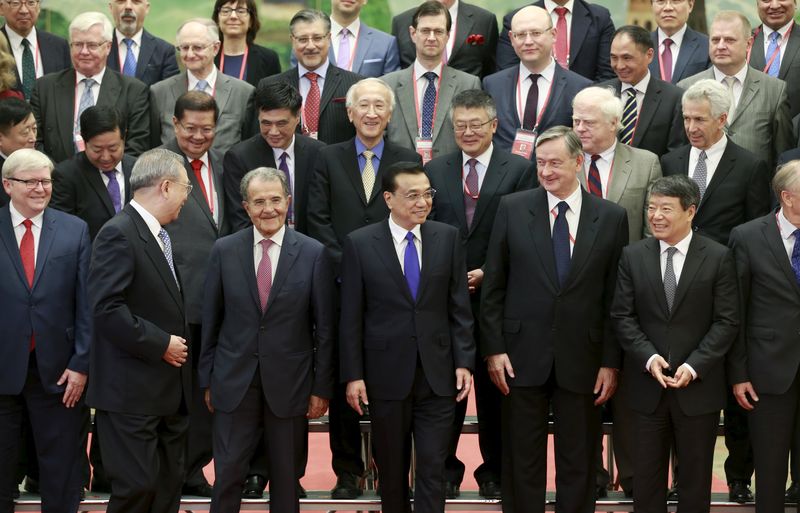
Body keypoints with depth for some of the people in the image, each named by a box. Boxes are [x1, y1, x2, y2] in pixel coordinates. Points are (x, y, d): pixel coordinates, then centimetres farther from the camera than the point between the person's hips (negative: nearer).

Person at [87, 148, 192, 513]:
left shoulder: (162, 235, 15)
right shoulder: (118, 234, -14)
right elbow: (107, 310, -22)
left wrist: (178, 342, 12)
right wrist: (160, 344, -17)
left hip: (169, 388, 9)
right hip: (132, 391, -9)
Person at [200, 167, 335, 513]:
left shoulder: (313, 254, -3)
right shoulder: (224, 251, 1)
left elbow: (324, 327, -1)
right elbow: (210, 320, 5)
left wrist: (322, 387, -1)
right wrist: (207, 380, 5)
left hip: (289, 384, 0)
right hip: (234, 382, 1)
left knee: (286, 477, 10)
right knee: (228, 473, 2)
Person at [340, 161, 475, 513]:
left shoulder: (448, 238, 3)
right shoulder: (359, 244, -3)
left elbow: (459, 307, 4)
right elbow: (351, 317, -3)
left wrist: (464, 362, -1)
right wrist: (353, 375, -5)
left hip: (437, 374, 1)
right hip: (386, 375, -1)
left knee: (433, 469, -1)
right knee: (392, 469, 11)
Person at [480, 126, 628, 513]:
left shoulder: (611, 217, 1)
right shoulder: (512, 209, 1)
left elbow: (615, 297, 2)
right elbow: (493, 286, 2)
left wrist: (611, 362, -1)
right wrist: (494, 348, -3)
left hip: (582, 359, 0)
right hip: (523, 354, 0)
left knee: (578, 466, 9)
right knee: (522, 462, 7)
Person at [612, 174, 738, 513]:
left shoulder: (718, 257, -4)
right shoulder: (633, 256, 3)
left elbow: (727, 321, -5)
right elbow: (623, 316, 1)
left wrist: (694, 366, -15)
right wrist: (649, 358, -13)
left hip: (699, 385, -2)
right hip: (648, 384, 2)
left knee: (696, 473, 9)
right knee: (647, 472, 8)